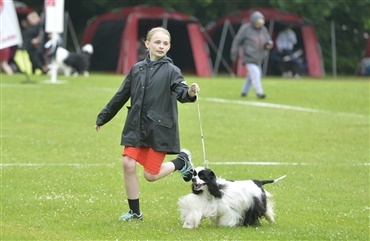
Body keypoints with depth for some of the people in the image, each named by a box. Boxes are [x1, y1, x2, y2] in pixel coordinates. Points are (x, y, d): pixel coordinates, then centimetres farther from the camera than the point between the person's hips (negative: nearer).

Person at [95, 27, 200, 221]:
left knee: (151, 175, -4)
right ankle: (134, 211, 9)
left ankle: (183, 161, 24)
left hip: (159, 130, -4)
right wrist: (103, 117, 23)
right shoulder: (137, 69, 7)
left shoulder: (170, 70, -5)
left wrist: (190, 93, -46)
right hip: (136, 127, 4)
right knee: (128, 164, -7)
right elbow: (121, 96, 17)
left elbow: (180, 91, -21)